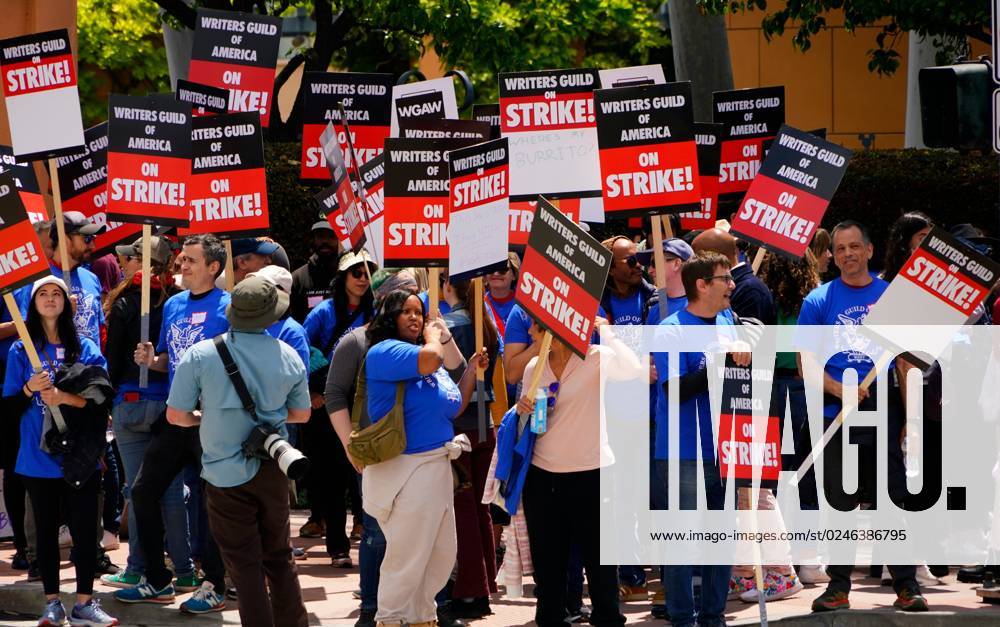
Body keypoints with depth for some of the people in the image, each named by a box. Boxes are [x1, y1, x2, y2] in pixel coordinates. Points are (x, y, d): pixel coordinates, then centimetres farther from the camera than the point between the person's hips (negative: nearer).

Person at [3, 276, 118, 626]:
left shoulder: (85, 349, 4)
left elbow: (102, 399, -2)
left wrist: (65, 397, -16)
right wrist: (29, 390, -16)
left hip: (79, 460, 0)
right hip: (39, 459, 0)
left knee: (85, 530, -1)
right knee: (46, 531, 7)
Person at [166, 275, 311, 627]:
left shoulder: (201, 355, -13)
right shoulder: (289, 357, -3)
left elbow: (175, 415, -10)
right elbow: (301, 414, 9)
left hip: (227, 471, -3)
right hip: (272, 469, 3)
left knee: (245, 564, 3)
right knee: (280, 557, 17)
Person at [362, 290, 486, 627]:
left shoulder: (435, 362, 16)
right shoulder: (384, 352, -11)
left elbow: (455, 408, 22)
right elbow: (429, 359, -28)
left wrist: (472, 368, 13)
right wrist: (434, 336, -8)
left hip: (437, 468, 9)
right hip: (405, 469, -9)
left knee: (442, 556, 16)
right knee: (407, 558, -5)